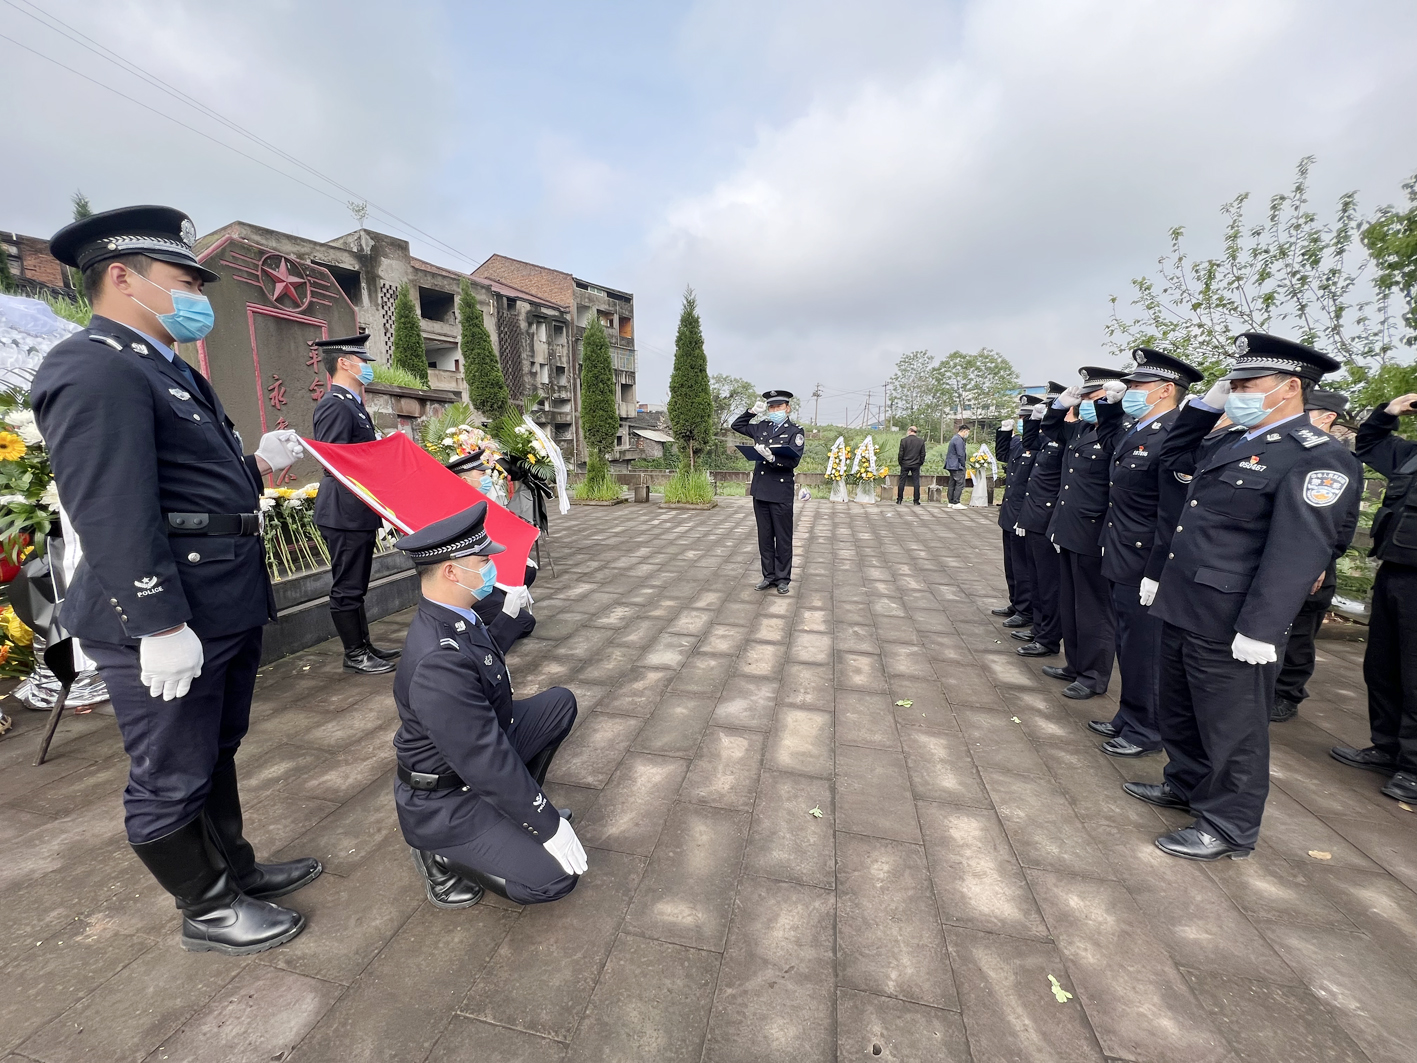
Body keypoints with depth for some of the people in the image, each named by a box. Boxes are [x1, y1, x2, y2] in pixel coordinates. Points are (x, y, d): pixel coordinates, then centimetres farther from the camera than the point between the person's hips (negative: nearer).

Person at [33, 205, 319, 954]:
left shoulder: (166, 370, 17)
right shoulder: (94, 370, -15)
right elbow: (113, 515, -22)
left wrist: (256, 465, 6)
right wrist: (159, 625, -23)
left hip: (226, 608, 10)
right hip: (170, 618, -10)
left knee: (216, 754, 22)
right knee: (171, 778, 8)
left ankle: (235, 868, 40)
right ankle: (207, 912, 26)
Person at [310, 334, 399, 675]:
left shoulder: (353, 404, 17)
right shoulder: (335, 405, -14)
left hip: (359, 512, 10)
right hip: (345, 513, -10)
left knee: (356, 585, 16)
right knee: (347, 587, 0)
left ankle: (364, 645, 27)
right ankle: (354, 655, 11)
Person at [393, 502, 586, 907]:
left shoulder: (453, 618, -7)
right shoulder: (439, 661, -37)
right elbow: (488, 764, -30)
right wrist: (550, 826, -22)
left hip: (482, 753, 9)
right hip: (444, 801, -9)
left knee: (561, 702, 11)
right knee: (555, 878, -12)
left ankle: (515, 801, 19)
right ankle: (443, 852, 5)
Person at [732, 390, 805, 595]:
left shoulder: (795, 432, -2)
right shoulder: (761, 427, 11)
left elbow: (793, 461, -14)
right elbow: (737, 425, 22)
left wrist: (772, 457, -30)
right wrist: (753, 411, 8)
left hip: (781, 493, -5)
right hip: (760, 491, 5)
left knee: (783, 538, 4)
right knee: (765, 536, 11)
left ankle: (783, 578, 15)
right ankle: (769, 576, 22)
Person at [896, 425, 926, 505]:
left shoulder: (904, 440, -7)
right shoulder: (921, 441, 0)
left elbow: (900, 454, -5)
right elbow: (923, 454, 2)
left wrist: (900, 462, 8)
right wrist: (920, 463, 14)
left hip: (905, 464, -1)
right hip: (916, 465, 1)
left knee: (901, 482, 6)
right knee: (916, 482, 5)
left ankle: (899, 500, 7)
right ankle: (916, 501, 6)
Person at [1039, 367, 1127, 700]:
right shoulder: (1080, 429, 10)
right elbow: (1049, 427, 25)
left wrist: (1110, 407, -24)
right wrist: (1065, 400, 8)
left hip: (1093, 538, -9)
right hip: (1069, 532, 9)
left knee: (1094, 608, 4)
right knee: (1069, 605, 18)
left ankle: (1094, 677, 18)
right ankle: (1075, 665, 32)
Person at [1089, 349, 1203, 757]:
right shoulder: (1132, 430, 9)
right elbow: (1108, 438, 35)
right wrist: (1108, 402, 19)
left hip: (1144, 568, -9)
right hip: (1122, 563, 9)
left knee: (1144, 650, 5)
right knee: (1128, 645, 19)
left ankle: (1146, 731, 22)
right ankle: (1129, 717, 35)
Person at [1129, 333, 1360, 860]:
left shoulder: (1319, 458, -14)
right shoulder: (1231, 442, 10)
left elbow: (1298, 552, -21)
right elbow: (1173, 455, 28)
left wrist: (1261, 629, -25)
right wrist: (1205, 404, 12)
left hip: (1229, 625, -8)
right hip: (1183, 608, 8)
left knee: (1231, 727, 9)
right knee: (1179, 712, 23)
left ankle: (1228, 827, 26)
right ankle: (1186, 785, 43)